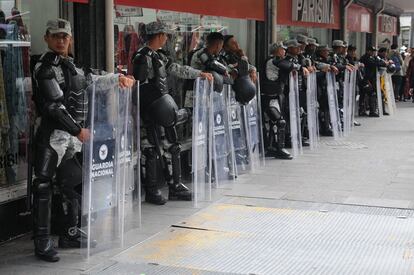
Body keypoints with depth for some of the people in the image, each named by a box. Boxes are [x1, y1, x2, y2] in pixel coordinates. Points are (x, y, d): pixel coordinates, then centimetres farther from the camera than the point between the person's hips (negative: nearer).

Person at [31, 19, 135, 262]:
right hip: (54, 133, -8)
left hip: (75, 133, 9)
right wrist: (78, 130, -16)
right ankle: (43, 242, -2)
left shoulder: (70, 63, 16)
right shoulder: (45, 67, -9)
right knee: (45, 184, -6)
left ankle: (70, 233, 25)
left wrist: (116, 77, 22)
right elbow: (54, 106, -16)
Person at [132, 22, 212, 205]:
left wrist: (200, 73, 29)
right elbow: (141, 87, -19)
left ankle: (175, 186, 20)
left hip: (163, 111, 10)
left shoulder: (158, 56, 15)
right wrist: (155, 107, -23)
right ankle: (152, 192, 7)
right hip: (152, 113, -10)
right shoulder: (143, 57, -14)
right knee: (154, 151, -3)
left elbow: (177, 69, 25)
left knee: (172, 147, 11)